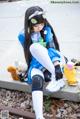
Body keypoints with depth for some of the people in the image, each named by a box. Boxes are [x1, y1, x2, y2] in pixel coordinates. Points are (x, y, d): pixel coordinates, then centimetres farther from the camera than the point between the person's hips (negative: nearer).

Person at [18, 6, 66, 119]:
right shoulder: (24, 36, -6)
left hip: (49, 63, 1)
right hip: (36, 65, 0)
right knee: (37, 81, -39)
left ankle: (56, 77, -30)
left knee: (35, 47, -32)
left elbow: (52, 49, -8)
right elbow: (32, 57, -7)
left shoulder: (47, 30, -1)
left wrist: (56, 66, -25)